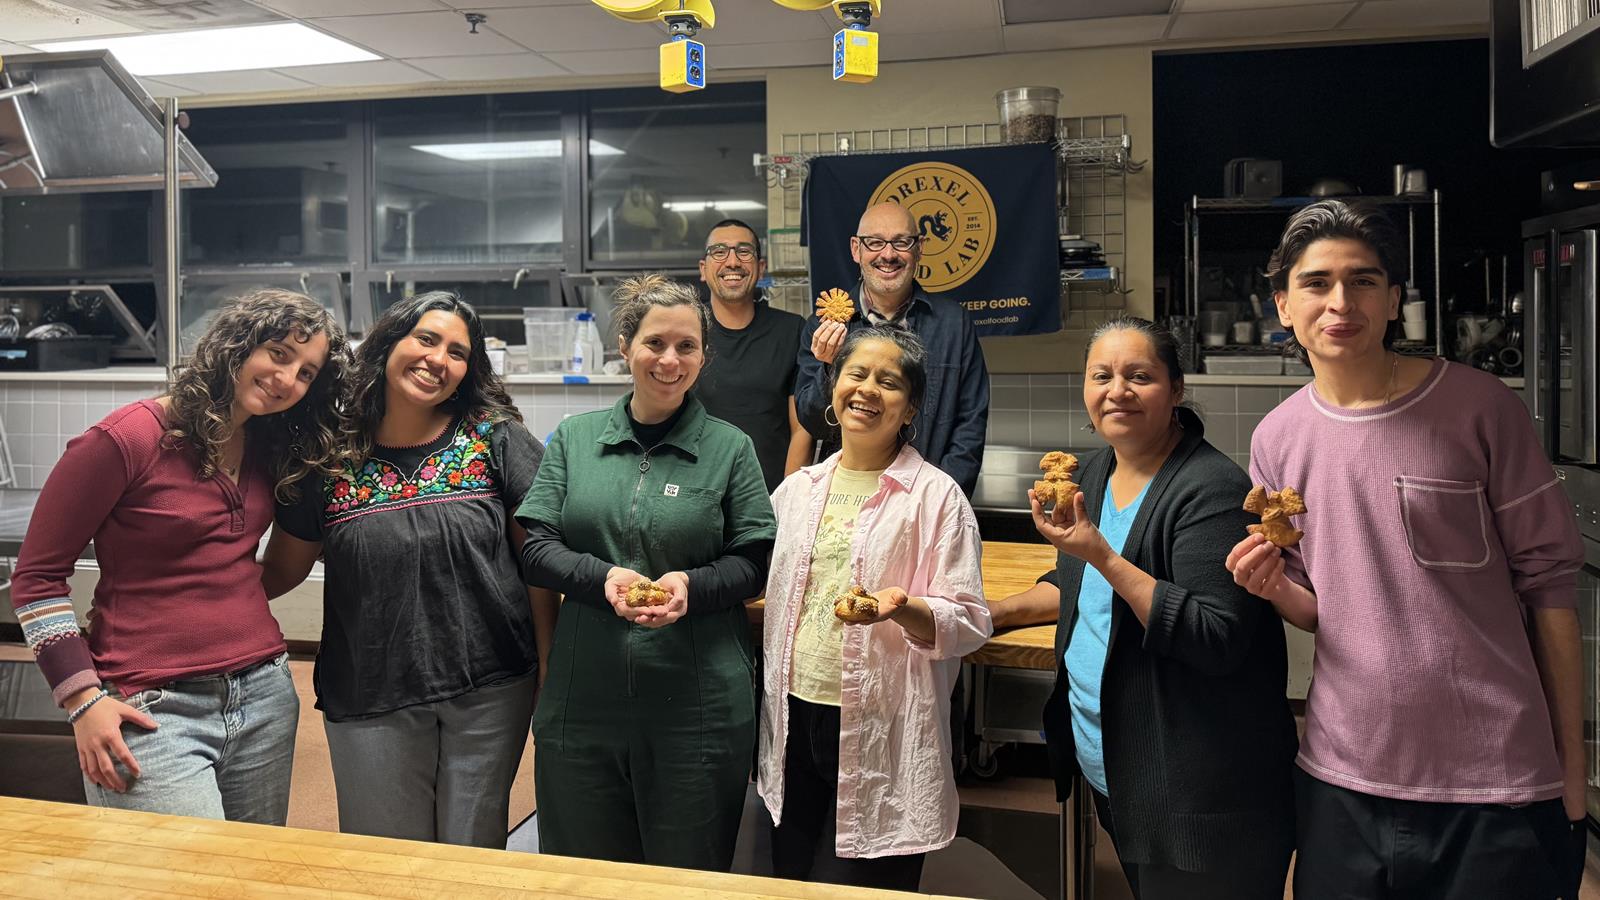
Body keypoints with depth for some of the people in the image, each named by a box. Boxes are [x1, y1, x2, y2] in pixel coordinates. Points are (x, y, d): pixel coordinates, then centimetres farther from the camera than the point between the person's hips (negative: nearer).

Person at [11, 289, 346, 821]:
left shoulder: (271, 449, 9)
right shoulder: (127, 439, -10)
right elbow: (37, 576, -5)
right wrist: (82, 700, -9)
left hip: (265, 696, 6)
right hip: (154, 711, -6)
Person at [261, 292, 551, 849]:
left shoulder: (495, 439, -4)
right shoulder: (331, 458, -1)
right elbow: (279, 572, 8)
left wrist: (550, 677, -3)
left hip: (492, 692, 0)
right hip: (370, 701, 1)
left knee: (474, 855, 14)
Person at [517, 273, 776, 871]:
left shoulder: (729, 448, 1)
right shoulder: (575, 439, 6)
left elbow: (755, 563, 0)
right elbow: (536, 551, 2)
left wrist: (691, 586, -19)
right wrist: (603, 577, -17)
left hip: (697, 704, -1)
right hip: (583, 699, 2)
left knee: (688, 876, 12)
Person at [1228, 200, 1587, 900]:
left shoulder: (1479, 409, -8)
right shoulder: (1276, 440, 3)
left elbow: (1547, 583, -4)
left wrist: (1572, 769, -4)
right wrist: (1275, 587, -11)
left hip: (1496, 788, -3)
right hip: (1342, 780, 3)